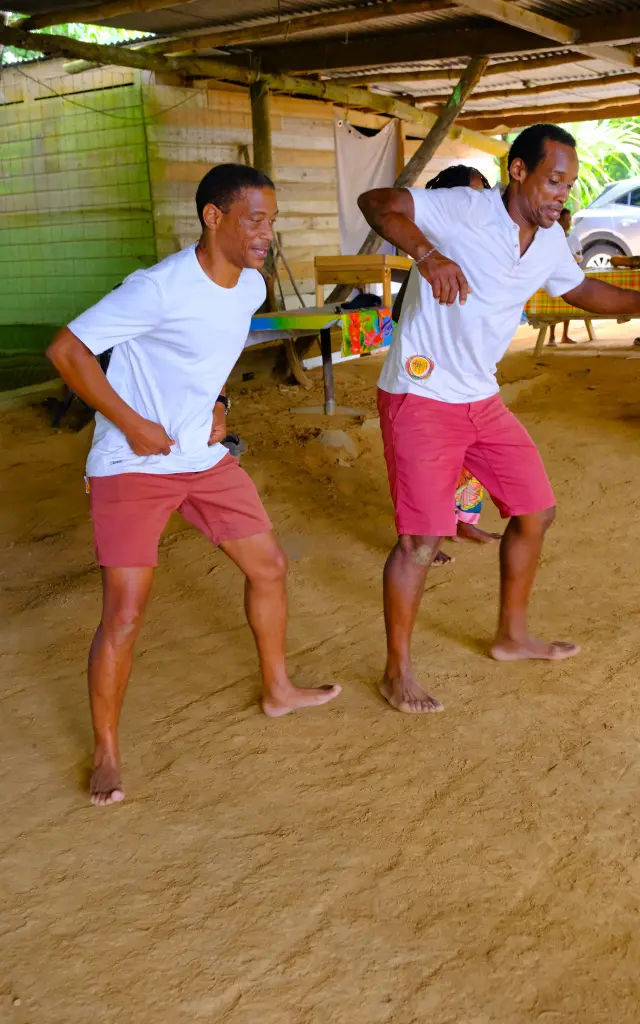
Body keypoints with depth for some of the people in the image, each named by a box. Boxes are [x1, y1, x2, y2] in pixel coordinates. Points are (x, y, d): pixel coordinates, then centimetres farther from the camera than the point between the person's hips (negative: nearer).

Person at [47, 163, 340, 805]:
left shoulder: (251, 286, 2)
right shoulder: (161, 288, -23)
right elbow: (66, 349, -20)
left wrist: (216, 405, 6)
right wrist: (132, 424, -20)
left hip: (204, 458, 8)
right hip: (132, 466, -7)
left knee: (269, 567, 12)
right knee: (124, 614, -9)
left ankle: (278, 690, 35)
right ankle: (106, 753, 11)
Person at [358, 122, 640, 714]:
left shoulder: (550, 242, 7)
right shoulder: (465, 210, -17)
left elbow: (581, 290, 25)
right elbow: (376, 203, -20)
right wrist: (427, 255, -36)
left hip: (482, 399, 8)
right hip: (421, 399, -8)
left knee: (536, 511, 13)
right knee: (422, 541, -7)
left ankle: (512, 636, 33)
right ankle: (397, 673, 12)